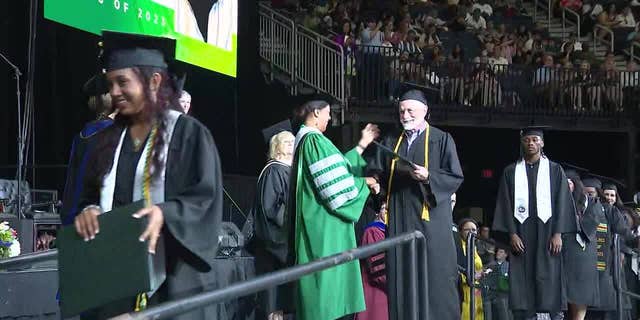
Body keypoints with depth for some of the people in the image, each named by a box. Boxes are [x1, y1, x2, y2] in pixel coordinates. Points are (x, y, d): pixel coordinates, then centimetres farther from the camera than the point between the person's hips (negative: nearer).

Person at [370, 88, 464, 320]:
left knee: (435, 280, -6)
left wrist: (428, 176, -18)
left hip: (431, 219, -4)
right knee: (401, 281, 2)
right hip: (399, 221, 4)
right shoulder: (390, 143, 17)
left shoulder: (442, 140, 3)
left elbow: (455, 177, -3)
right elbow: (377, 172, 16)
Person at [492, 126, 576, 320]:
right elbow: (506, 204, 5)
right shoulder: (511, 172, 11)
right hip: (520, 233, 1)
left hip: (547, 230, -1)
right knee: (522, 281, -4)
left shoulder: (555, 170, 8)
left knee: (548, 279, -5)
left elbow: (562, 202, 3)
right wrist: (512, 233, -6)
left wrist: (558, 233, -8)